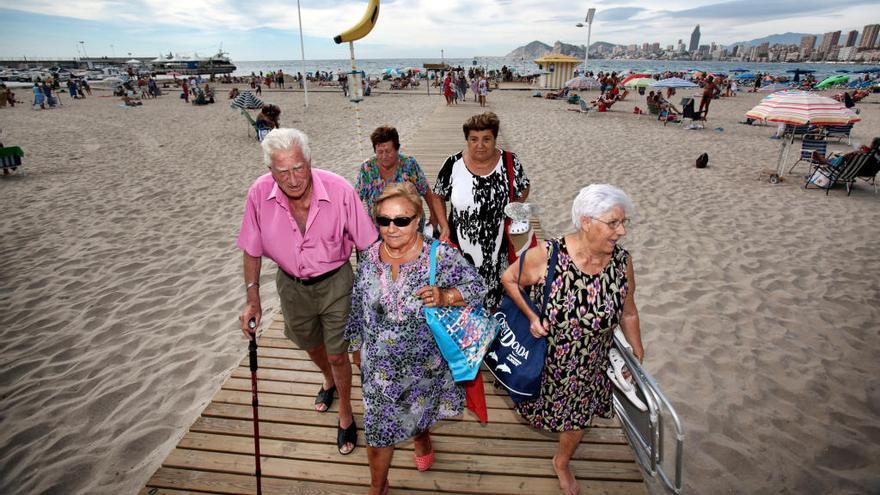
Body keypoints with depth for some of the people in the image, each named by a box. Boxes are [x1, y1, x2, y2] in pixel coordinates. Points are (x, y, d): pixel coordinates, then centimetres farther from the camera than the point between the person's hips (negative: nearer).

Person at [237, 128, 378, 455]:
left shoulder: (339, 190, -27)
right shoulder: (259, 194, -20)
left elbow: (367, 244, -16)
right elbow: (252, 250, -5)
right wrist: (252, 299, -5)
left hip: (335, 282, -3)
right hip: (291, 284, 3)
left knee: (337, 354, 6)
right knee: (311, 345, 26)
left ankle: (345, 414, 35)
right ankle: (329, 380, 61)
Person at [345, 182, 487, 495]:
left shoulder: (440, 256, -21)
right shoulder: (370, 257, -10)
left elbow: (477, 287, -14)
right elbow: (358, 305, 3)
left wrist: (444, 296, -32)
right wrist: (357, 344, 13)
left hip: (423, 363, -1)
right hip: (379, 365, 2)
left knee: (420, 410, 27)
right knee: (379, 426, 13)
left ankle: (422, 438, 64)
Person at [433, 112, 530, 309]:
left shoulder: (510, 162, -8)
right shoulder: (453, 164, -9)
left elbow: (523, 191, 9)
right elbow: (438, 196, 5)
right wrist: (445, 227, -6)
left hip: (497, 247, 1)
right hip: (461, 248, 0)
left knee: (493, 297, 19)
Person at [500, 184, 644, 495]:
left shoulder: (622, 261, -18)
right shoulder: (546, 256, -29)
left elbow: (628, 313, -2)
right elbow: (508, 279, -11)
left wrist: (638, 357, 9)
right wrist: (531, 316, -21)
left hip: (588, 367, 3)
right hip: (542, 358, -3)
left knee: (579, 417, 23)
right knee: (538, 403, 25)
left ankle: (562, 463, 55)